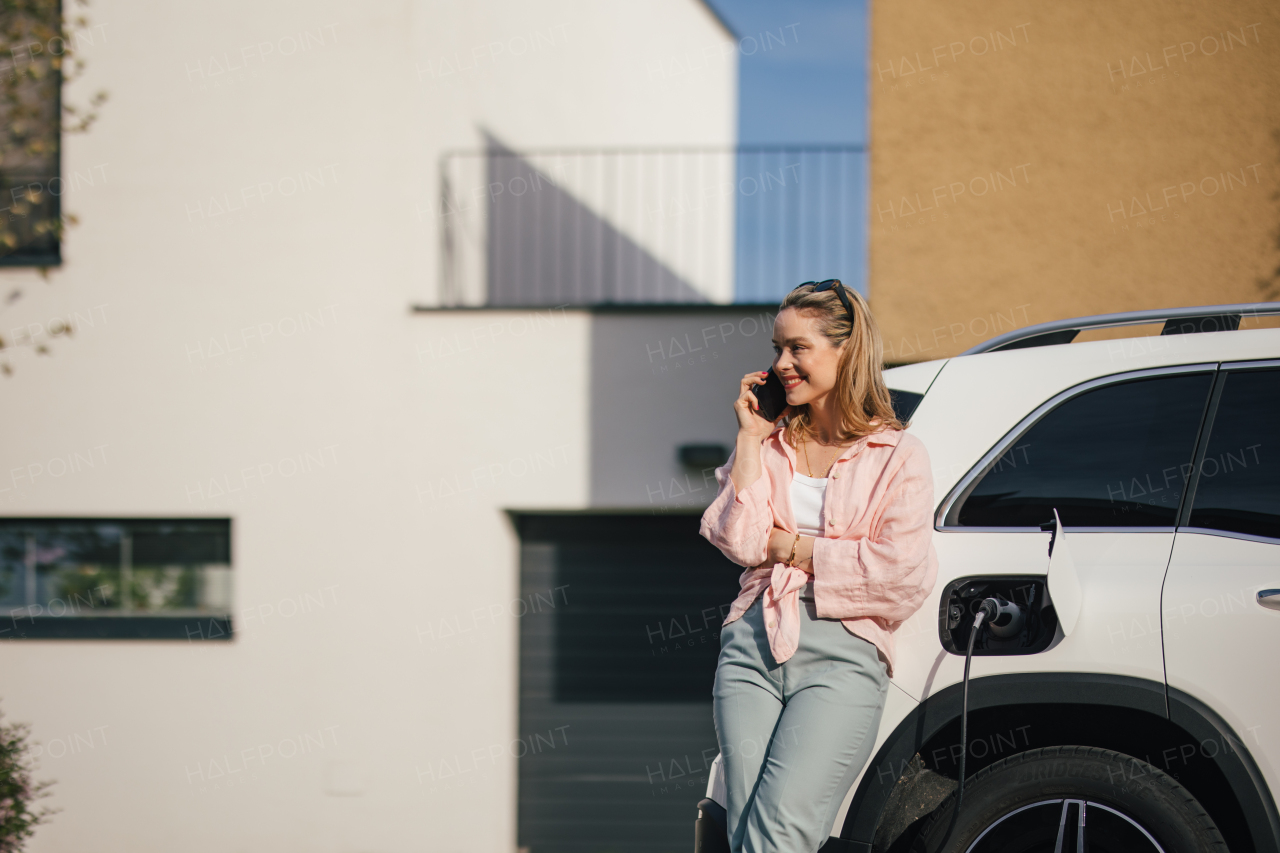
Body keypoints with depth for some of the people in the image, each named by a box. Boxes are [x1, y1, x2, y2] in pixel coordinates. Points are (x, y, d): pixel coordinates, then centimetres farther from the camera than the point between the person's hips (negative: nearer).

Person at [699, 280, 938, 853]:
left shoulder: (897, 455, 8)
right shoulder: (769, 444, 19)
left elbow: (902, 574, -5)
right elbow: (736, 539, 3)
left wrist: (790, 547, 0)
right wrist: (751, 438, 5)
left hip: (843, 655, -3)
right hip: (753, 643, 3)